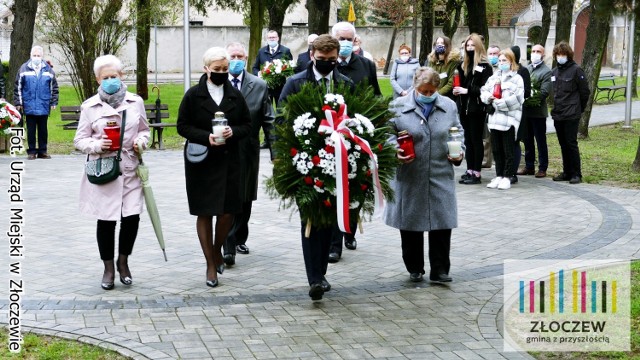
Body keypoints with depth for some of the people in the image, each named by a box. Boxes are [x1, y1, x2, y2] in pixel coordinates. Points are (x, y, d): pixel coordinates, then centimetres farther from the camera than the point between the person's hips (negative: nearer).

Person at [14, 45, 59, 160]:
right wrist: (18, 102, -1)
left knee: (43, 130, 8)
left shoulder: (48, 70, 3)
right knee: (31, 130, 5)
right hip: (29, 106, -1)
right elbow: (18, 87, 2)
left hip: (44, 106, 1)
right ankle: (31, 151, 12)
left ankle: (42, 151, 16)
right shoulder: (24, 69, 0)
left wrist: (53, 102, 4)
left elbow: (54, 88, 8)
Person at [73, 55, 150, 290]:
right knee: (106, 220, 3)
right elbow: (80, 140, 3)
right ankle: (108, 268, 21)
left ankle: (123, 262, 22)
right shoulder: (90, 106, 0)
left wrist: (141, 141, -4)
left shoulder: (136, 102, 5)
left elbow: (145, 130, 18)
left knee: (132, 217, -4)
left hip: (130, 170, 2)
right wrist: (97, 145, -16)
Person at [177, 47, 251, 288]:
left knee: (228, 212, 2)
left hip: (228, 161, 2)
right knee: (205, 213, 1)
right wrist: (206, 137, -18)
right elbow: (182, 126, -2)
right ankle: (211, 264, 12)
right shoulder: (193, 95, -2)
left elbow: (247, 125, 9)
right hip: (201, 162, -2)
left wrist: (233, 132, -13)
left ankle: (217, 250, 30)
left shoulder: (235, 95, 6)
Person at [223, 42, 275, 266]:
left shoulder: (259, 86, 3)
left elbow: (268, 121, 3)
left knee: (245, 199, 13)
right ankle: (229, 247, -6)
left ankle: (239, 239, 30)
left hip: (248, 151, 3)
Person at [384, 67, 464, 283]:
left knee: (442, 224, -1)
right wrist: (397, 152, -14)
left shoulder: (449, 106, 8)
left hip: (441, 176, 2)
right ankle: (414, 269, 21)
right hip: (409, 178, -1)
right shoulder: (399, 107, -1)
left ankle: (439, 269, 10)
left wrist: (459, 153, 0)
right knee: (411, 224, 7)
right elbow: (389, 134, 3)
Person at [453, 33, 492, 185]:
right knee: (468, 140, 10)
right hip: (465, 108, 7)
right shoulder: (464, 65, 14)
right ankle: (469, 170, 16)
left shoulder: (484, 66, -8)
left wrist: (467, 90, -18)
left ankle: (477, 173, 2)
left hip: (477, 109, -7)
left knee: (476, 140, -2)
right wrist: (457, 90, -2)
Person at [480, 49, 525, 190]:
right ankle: (499, 176, 19)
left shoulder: (517, 79, -4)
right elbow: (483, 91, 12)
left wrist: (499, 103, -15)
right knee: (496, 150, 11)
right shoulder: (493, 77, 16)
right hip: (495, 118, 6)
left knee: (508, 151, 0)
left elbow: (517, 98, -14)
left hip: (509, 119, -6)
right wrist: (488, 97, -10)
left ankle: (507, 177, 6)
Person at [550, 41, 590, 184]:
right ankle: (567, 172, 18)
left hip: (571, 115, -6)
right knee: (563, 145, 11)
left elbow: (585, 92, -4)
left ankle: (576, 174, 0)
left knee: (571, 144, -6)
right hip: (557, 114, 6)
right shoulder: (554, 72, 12)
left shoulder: (576, 70, -7)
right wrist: (555, 107, 11)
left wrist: (579, 108, 3)